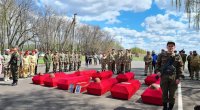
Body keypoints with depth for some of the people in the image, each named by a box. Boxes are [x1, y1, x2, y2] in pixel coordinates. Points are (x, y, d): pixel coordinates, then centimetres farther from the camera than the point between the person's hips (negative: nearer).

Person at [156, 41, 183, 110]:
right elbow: (158, 64, 9)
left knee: (172, 94, 9)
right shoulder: (162, 55, 1)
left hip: (173, 78, 0)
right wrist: (158, 71, -8)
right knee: (164, 93, 11)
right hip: (164, 77, 0)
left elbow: (180, 68, 2)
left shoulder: (177, 56, 1)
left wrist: (178, 78, -4)